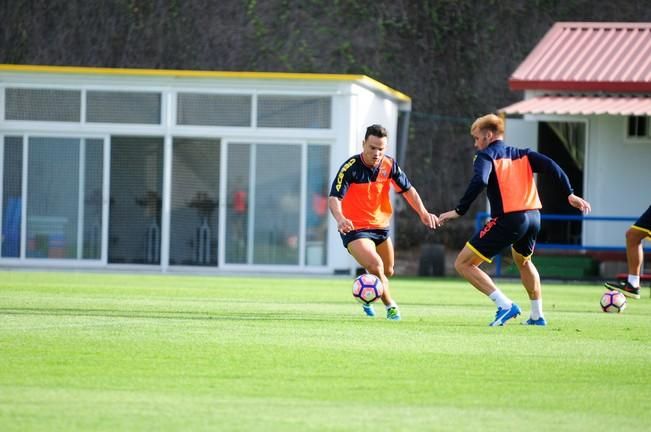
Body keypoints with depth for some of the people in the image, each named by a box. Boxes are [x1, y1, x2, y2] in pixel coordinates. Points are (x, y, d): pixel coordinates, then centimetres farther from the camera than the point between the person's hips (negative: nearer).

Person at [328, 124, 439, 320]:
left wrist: (423, 212, -11)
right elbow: (334, 197, -28)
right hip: (354, 229, -6)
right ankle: (391, 306, -6)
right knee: (375, 265, -26)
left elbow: (408, 190, 4)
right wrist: (340, 219, -48)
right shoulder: (350, 167, -21)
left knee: (387, 271, 18)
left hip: (380, 226, 6)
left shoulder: (389, 165, -6)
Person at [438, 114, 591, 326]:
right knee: (522, 260, 37)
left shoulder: (486, 156, 4)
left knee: (463, 264, 0)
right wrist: (570, 194, 3)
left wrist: (459, 211, -13)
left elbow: (480, 181, -16)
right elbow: (551, 166, 7)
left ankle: (505, 305, -10)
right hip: (533, 217, 7)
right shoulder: (523, 155, 21)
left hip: (508, 220, -7)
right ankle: (537, 315, 36)